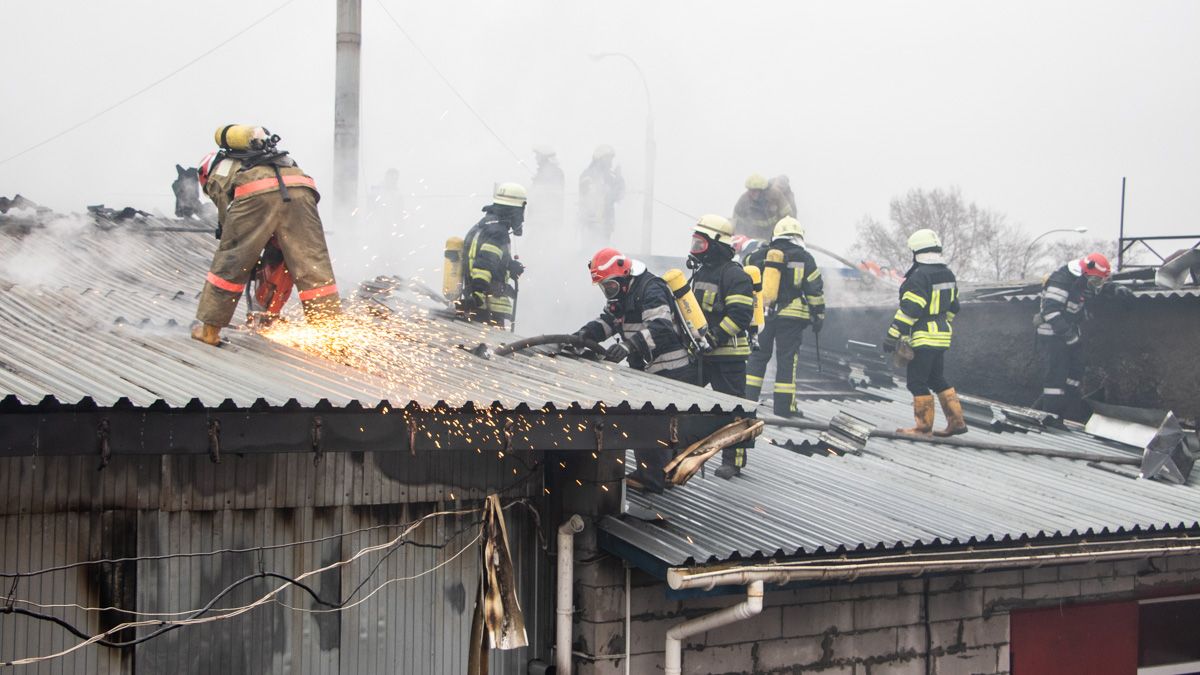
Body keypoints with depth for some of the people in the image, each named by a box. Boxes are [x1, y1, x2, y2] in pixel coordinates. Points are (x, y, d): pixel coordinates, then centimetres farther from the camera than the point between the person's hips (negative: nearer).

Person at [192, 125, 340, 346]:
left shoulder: (216, 174, 32)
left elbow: (228, 219, 22)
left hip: (256, 195, -3)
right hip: (299, 191, 3)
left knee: (229, 263, 11)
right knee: (314, 266, 7)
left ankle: (208, 328, 16)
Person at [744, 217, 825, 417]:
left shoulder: (758, 256, 7)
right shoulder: (804, 259, 1)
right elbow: (815, 290, 2)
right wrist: (819, 315, 10)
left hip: (761, 315, 2)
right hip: (791, 316, -2)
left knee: (757, 357, 11)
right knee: (787, 359, 3)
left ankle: (748, 398, 7)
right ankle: (784, 406, 3)